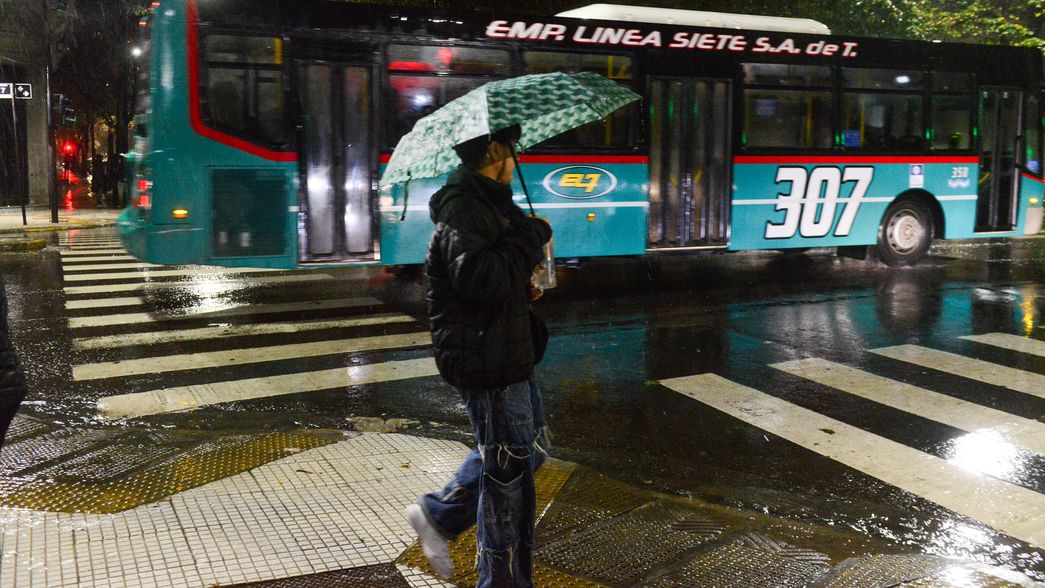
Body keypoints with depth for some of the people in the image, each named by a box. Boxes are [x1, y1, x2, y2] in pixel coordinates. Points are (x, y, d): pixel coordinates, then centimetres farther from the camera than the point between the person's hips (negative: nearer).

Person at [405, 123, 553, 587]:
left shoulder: (485, 202, 16)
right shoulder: (464, 208, -18)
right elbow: (478, 279, -31)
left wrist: (524, 286, 7)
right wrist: (532, 236, -20)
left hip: (507, 352, 11)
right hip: (486, 359, -11)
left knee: (529, 447, 23)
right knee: (510, 469, 1)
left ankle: (437, 515, 32)